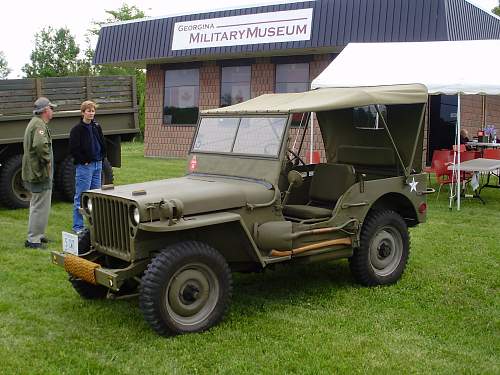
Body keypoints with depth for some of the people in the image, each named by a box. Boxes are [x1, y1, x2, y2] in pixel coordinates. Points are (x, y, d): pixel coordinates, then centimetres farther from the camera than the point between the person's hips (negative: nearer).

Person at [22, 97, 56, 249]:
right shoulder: (39, 125, -18)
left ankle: (37, 234, 31)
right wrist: (47, 160, -21)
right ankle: (33, 239, -1)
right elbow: (41, 145, -35)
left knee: (37, 205, 20)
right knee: (41, 206, -5)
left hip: (33, 172, 11)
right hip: (41, 173, -11)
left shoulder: (34, 123, 17)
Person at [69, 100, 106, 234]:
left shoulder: (97, 127, 11)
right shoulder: (77, 129, -8)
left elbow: (102, 144, 20)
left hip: (97, 165, 7)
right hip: (84, 166, -7)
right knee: (81, 197, -3)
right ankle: (78, 226, 3)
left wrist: (101, 158, 9)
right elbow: (73, 149, -12)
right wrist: (84, 161, -12)